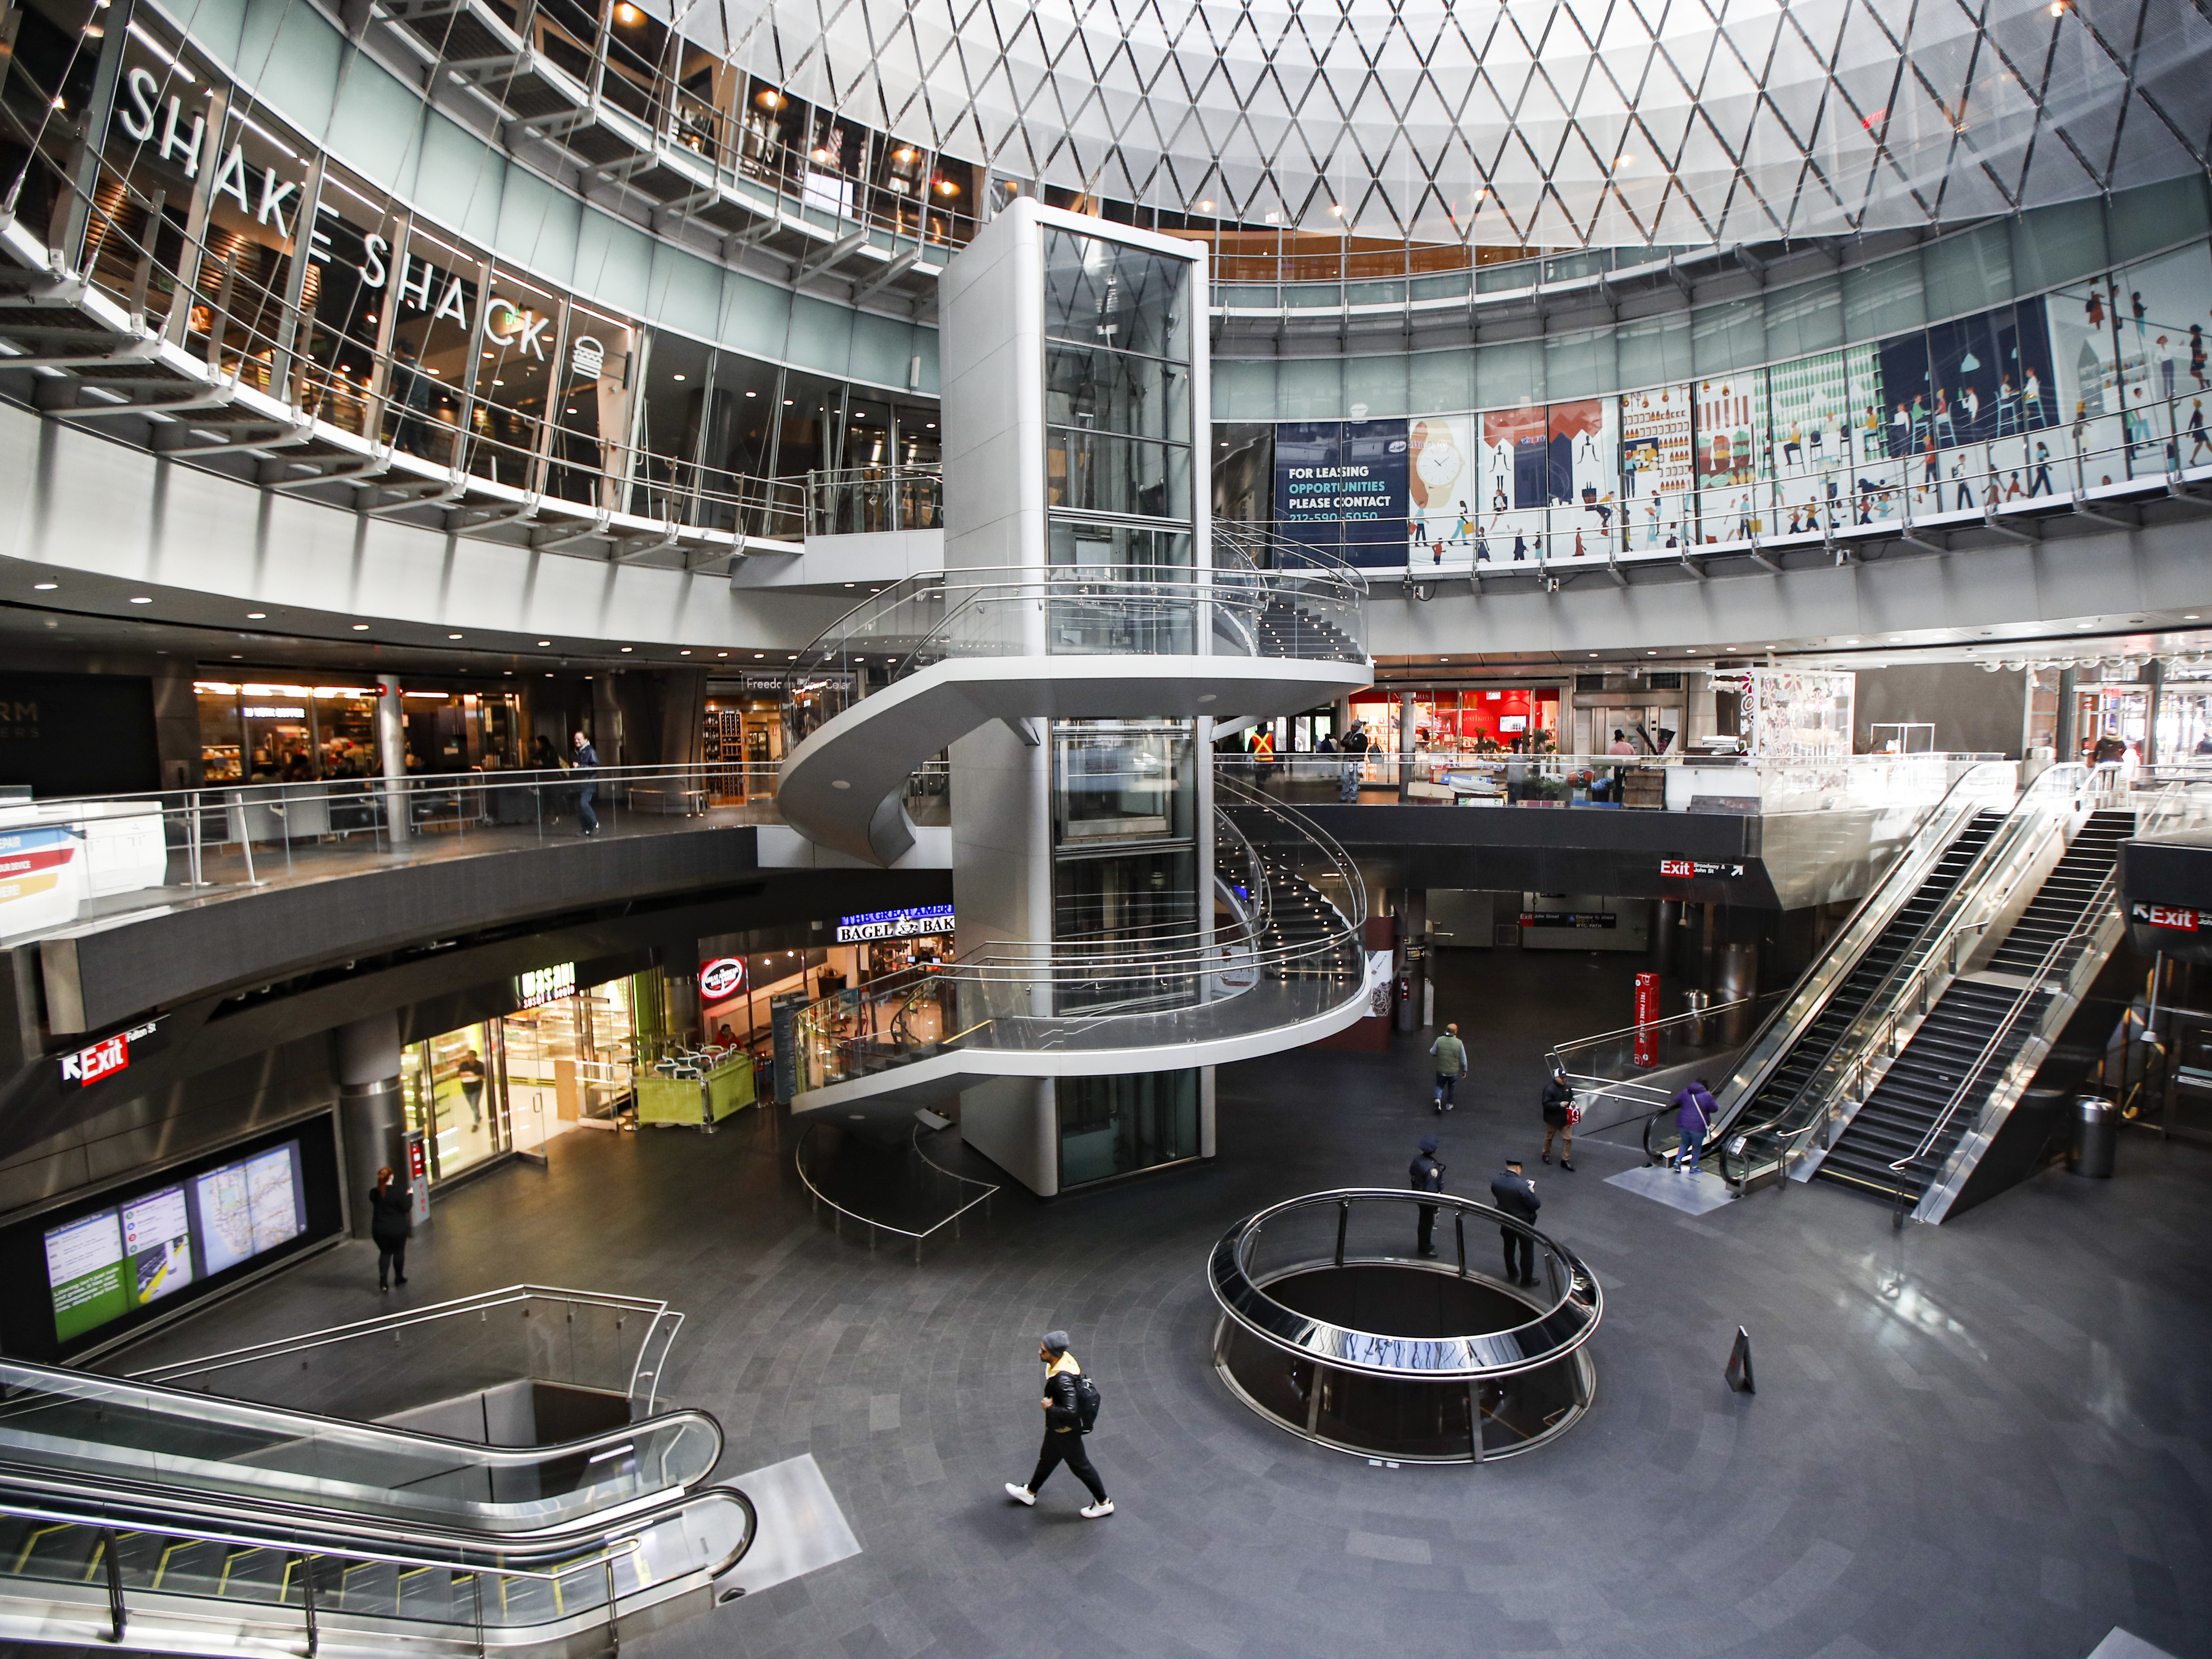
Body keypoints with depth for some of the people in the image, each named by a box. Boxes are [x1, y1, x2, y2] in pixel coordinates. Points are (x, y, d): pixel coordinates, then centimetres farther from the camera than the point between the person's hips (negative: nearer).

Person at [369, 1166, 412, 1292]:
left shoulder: (374, 1193, -7)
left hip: (379, 1230, 3)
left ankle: (383, 1278, -2)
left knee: (385, 1253, 15)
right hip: (398, 1228, -3)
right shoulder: (398, 1191, -19)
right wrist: (409, 1196, -2)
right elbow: (406, 1208, -15)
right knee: (399, 1252, 15)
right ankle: (399, 1277, 26)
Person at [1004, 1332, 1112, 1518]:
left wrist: (1050, 1408, -25)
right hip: (1056, 1427, 9)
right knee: (1047, 1459, 28)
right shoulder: (1065, 1358, -13)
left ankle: (1104, 1504, 32)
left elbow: (1071, 1411, -42)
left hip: (1066, 1431, -9)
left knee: (1080, 1466, 12)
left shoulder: (1063, 1380, -39)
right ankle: (1030, 1493, 50)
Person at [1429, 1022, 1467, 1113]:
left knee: (1440, 1085, 19)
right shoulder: (1459, 1043, -15)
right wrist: (1464, 1071, 7)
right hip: (1454, 1071, -1)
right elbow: (1463, 1060, -7)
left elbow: (1432, 1052, -3)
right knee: (1452, 1088, 21)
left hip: (1441, 1070, 1)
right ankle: (1449, 1104, 31)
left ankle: (1438, 1099, -4)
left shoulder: (1439, 1041, -14)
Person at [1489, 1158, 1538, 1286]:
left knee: (1509, 1247, 26)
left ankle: (1512, 1275, 45)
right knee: (1527, 1250, 18)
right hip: (1523, 1223, -5)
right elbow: (1536, 1205, -24)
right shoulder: (1521, 1185, -33)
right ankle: (1526, 1279, 34)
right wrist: (1531, 1193, -5)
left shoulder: (1495, 1181, -16)